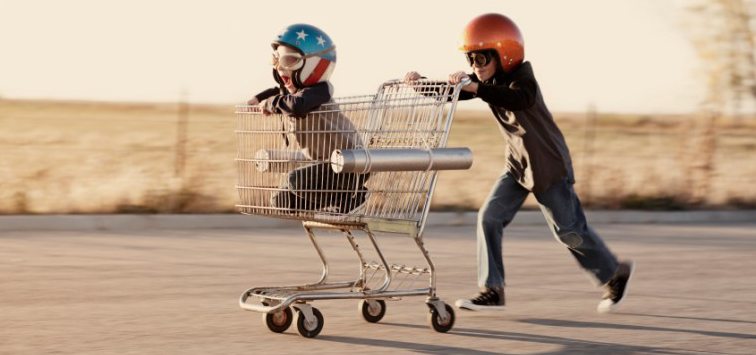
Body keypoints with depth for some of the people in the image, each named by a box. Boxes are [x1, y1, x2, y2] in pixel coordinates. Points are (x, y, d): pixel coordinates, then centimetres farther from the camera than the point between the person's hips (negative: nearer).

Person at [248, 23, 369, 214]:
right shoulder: (292, 89, 6)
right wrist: (259, 98, 17)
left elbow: (296, 105, -45)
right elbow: (279, 91, 31)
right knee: (281, 200, 7)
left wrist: (271, 103, -28)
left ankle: (347, 196, -10)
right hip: (326, 163, 10)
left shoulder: (318, 91, -24)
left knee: (298, 181, -29)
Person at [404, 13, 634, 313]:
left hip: (549, 164, -7)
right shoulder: (486, 82, 0)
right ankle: (492, 291, -4)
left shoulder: (522, 77, -23)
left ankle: (615, 274, 21)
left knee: (569, 230, -1)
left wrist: (475, 88, -56)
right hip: (518, 164, 7)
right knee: (489, 218, -7)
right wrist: (420, 83, -21)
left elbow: (520, 99, -47)